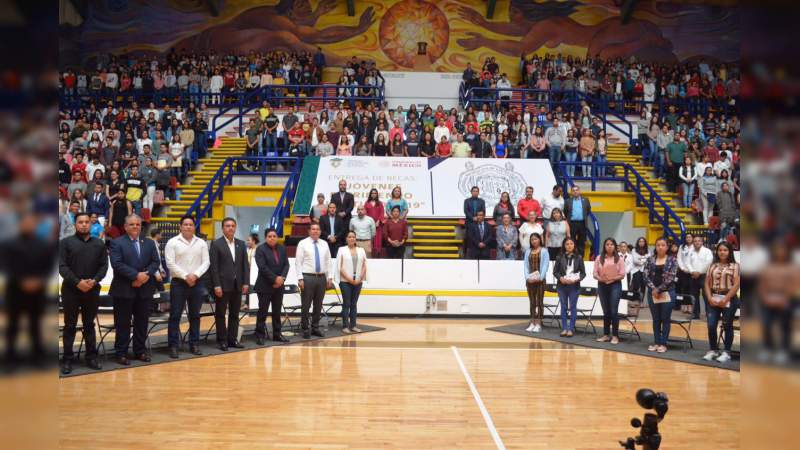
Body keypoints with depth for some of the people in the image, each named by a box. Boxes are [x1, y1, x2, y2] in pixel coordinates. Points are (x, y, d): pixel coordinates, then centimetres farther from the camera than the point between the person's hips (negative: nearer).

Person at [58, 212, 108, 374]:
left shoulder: (99, 244, 10)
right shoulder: (65, 242, 2)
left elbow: (104, 265, 5)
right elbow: (62, 266, -6)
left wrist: (94, 281, -12)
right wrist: (77, 282, -16)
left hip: (92, 290, 2)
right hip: (71, 290, -2)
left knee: (89, 324, 9)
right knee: (70, 325, 3)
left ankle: (91, 357, 13)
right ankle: (67, 359, 8)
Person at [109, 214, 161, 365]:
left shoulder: (149, 243, 12)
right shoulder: (117, 243, -2)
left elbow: (155, 262, 4)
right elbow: (117, 264, -14)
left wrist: (146, 275, -14)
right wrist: (136, 275, -21)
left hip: (145, 289, 4)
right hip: (124, 289, -4)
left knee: (142, 322, 10)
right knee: (122, 323, 2)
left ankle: (140, 351, 19)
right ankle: (121, 353, 9)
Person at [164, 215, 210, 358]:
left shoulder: (201, 243, 8)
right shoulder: (172, 242, -2)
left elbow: (206, 262, 3)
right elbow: (170, 264, -8)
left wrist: (195, 275, -12)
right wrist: (185, 276, -14)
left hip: (197, 283, 3)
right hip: (178, 283, -3)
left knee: (195, 315, 8)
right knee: (175, 315, -2)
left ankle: (194, 344, 16)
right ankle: (173, 346, 2)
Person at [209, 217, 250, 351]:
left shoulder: (241, 244, 11)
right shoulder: (216, 244, -2)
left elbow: (245, 265, 9)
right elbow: (214, 266, -7)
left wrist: (246, 283, 0)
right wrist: (216, 285, -14)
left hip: (237, 285, 4)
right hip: (222, 285, -4)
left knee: (235, 314, 8)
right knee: (220, 314, 3)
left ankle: (233, 339, 15)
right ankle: (222, 340, 10)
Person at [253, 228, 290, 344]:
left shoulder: (282, 249, 11)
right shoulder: (260, 249, -6)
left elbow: (286, 265, 7)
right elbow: (262, 267, -14)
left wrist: (282, 278, -9)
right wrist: (275, 278, -16)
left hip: (279, 285, 5)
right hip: (265, 286, -5)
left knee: (277, 311, 10)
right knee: (263, 311, -2)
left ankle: (277, 334, 17)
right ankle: (260, 335, 4)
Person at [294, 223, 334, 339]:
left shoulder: (324, 244, 12)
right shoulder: (303, 243, -1)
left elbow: (328, 262, 13)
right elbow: (298, 262, -5)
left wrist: (330, 277, 4)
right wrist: (300, 278, -12)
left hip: (321, 278, 4)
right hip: (308, 277, -4)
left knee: (318, 305, 9)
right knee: (306, 305, 0)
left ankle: (315, 328, 19)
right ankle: (305, 329, 10)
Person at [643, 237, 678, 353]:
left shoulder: (672, 260, -2)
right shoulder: (650, 259, 5)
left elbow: (671, 278, -10)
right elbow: (646, 276, -1)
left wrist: (659, 289, -13)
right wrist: (653, 289, -13)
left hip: (667, 293, -3)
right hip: (652, 293, 3)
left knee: (665, 319, 3)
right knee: (656, 319, 9)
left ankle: (663, 343, 10)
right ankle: (656, 342, 16)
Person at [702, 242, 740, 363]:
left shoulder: (735, 266, -1)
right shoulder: (713, 266, 11)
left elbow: (736, 285, -8)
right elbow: (707, 283, 9)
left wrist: (725, 300, -14)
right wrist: (710, 298, -5)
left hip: (729, 300, -3)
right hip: (713, 300, 3)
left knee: (727, 326, 4)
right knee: (711, 325, -1)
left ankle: (726, 352, 14)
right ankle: (713, 350, 14)